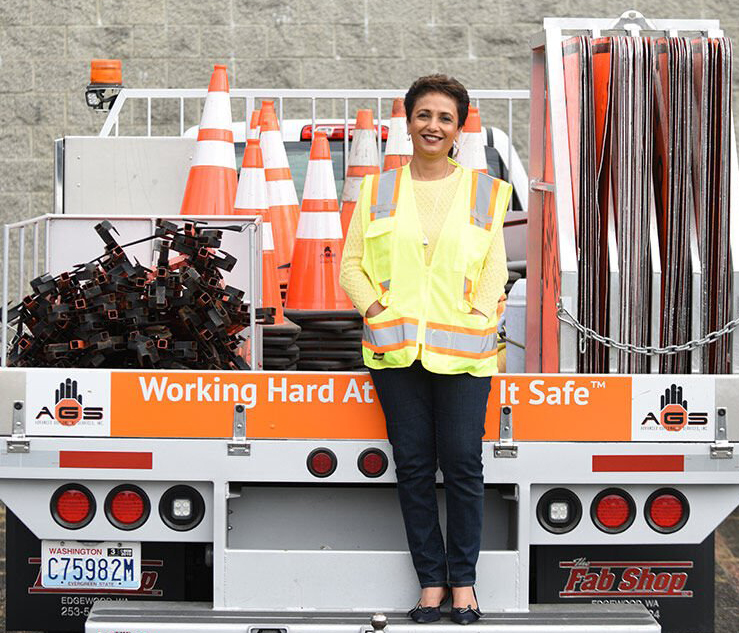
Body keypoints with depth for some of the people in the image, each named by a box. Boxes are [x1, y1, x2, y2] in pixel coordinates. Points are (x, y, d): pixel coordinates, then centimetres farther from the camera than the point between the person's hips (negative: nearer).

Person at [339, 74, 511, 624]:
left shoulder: (485, 192, 9)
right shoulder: (378, 191, 10)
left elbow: (495, 270, 9)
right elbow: (351, 266, 10)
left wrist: (476, 316, -5)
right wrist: (377, 309, -5)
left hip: (463, 350, -1)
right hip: (396, 349, 1)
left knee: (463, 464, -3)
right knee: (413, 465, 3)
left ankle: (463, 580, 10)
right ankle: (431, 579, 12)